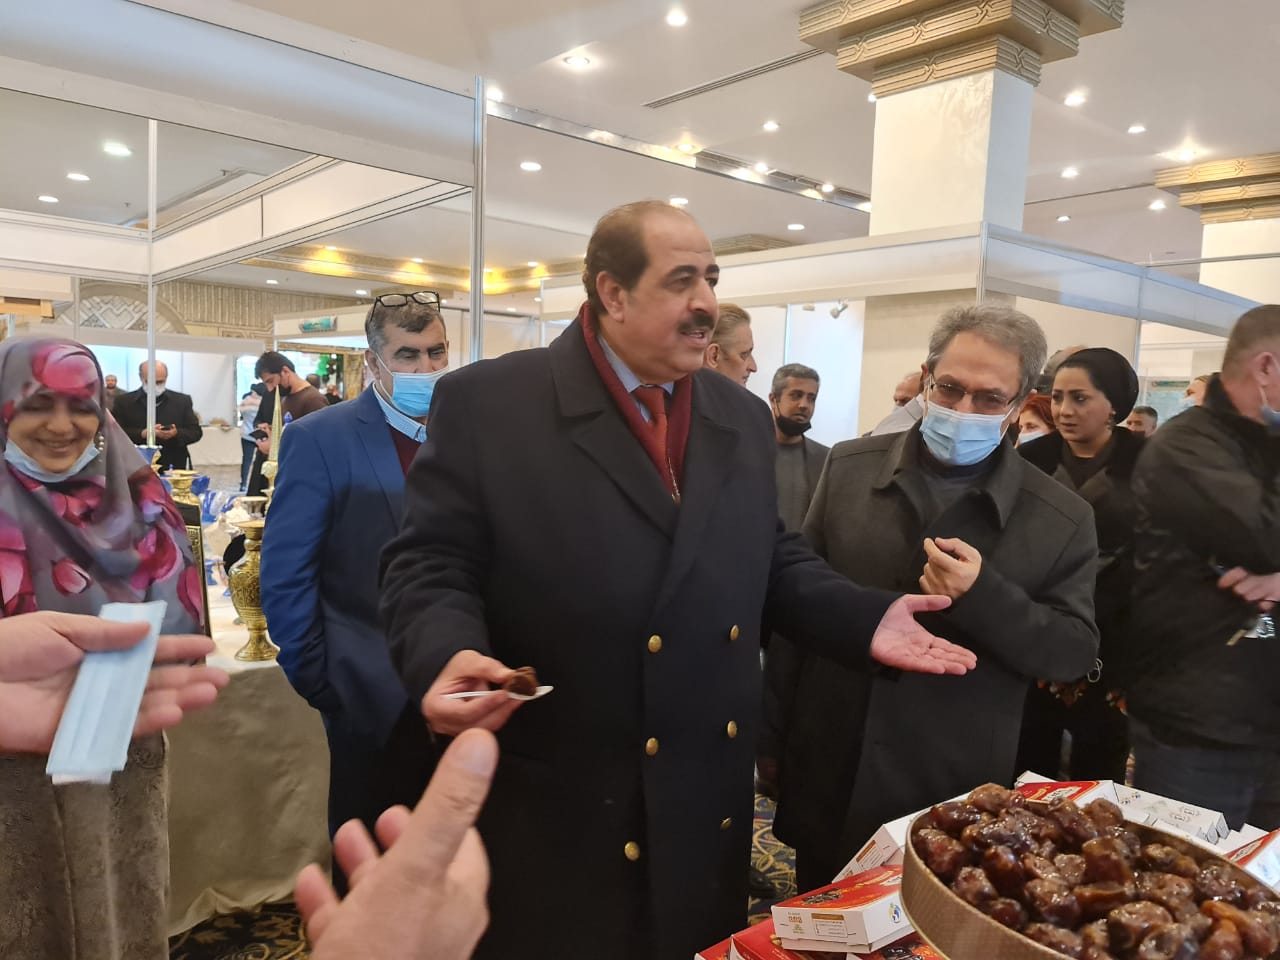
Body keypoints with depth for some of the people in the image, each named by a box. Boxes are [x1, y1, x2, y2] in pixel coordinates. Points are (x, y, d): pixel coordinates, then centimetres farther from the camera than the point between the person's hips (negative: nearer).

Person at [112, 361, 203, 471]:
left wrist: (176, 433, -16)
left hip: (174, 468, 1)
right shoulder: (123, 401, 6)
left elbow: (196, 432, 5)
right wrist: (142, 434, -18)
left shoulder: (182, 400, 8)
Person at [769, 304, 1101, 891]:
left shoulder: (1062, 519, -6)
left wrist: (983, 596, -24)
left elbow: (1076, 652, -5)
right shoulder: (848, 467, -1)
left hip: (953, 800, -1)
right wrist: (775, 735, 7)